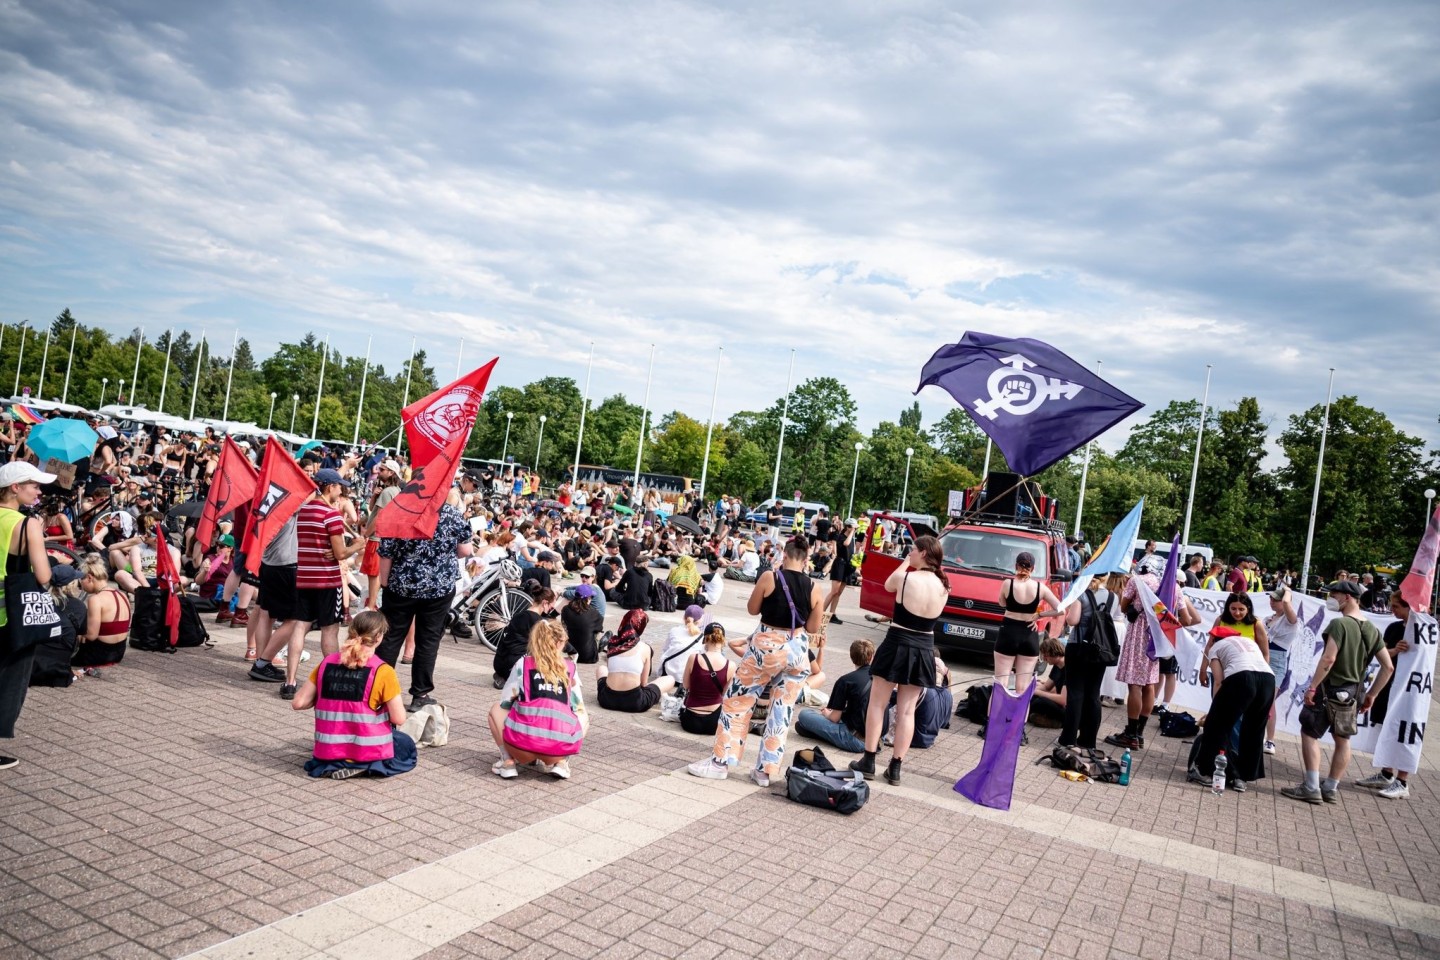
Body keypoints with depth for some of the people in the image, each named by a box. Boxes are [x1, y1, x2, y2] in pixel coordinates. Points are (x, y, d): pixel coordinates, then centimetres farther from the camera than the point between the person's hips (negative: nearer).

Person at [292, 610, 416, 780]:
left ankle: (333, 766, 16)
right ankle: (366, 767, 3)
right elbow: (399, 719, -12)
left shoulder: (327, 663, -3)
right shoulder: (383, 671, -15)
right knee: (407, 746, 25)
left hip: (328, 754, 7)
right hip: (368, 753, -7)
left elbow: (298, 702, -1)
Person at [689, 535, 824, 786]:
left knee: (738, 700, 10)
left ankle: (721, 761, 15)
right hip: (798, 650, 3)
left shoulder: (769, 577, -10)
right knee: (782, 710, 12)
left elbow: (752, 610, 1)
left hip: (767, 646, -3)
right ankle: (766, 770, 17)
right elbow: (813, 628, 3)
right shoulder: (814, 588, -3)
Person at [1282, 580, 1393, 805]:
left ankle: (1311, 788, -1)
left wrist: (1312, 687, -19)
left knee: (1309, 733, 2)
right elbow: (1388, 667, 8)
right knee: (1342, 739, 15)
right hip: (1352, 693, 7)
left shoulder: (1339, 623, -17)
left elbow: (1329, 659, -24)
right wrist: (1371, 694, 14)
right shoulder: (1372, 630, 6)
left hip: (1330, 689, -7)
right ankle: (1331, 789, 22)